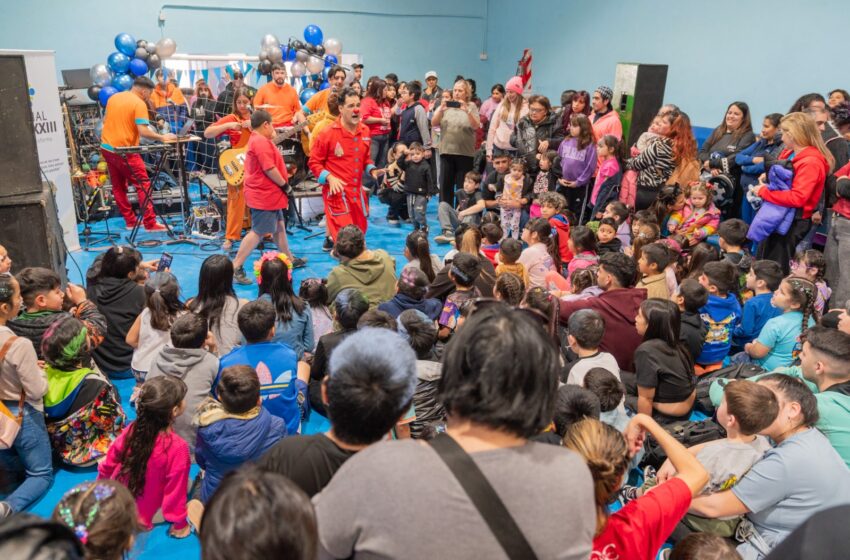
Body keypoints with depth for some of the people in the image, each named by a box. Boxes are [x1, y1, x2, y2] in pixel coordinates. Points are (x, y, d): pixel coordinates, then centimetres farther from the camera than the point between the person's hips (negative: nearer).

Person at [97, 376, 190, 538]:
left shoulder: (132, 430, -17)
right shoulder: (177, 447, -32)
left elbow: (108, 464, 0)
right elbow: (175, 488, -21)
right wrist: (179, 525, -5)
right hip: (141, 517, -5)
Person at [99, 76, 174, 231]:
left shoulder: (113, 97, 11)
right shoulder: (139, 104, -13)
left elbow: (105, 120, 22)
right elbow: (143, 131, -22)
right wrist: (162, 137, -13)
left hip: (106, 148, 8)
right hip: (125, 152, -8)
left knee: (118, 187, 14)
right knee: (144, 186, -2)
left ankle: (130, 221, 18)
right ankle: (150, 223, -6)